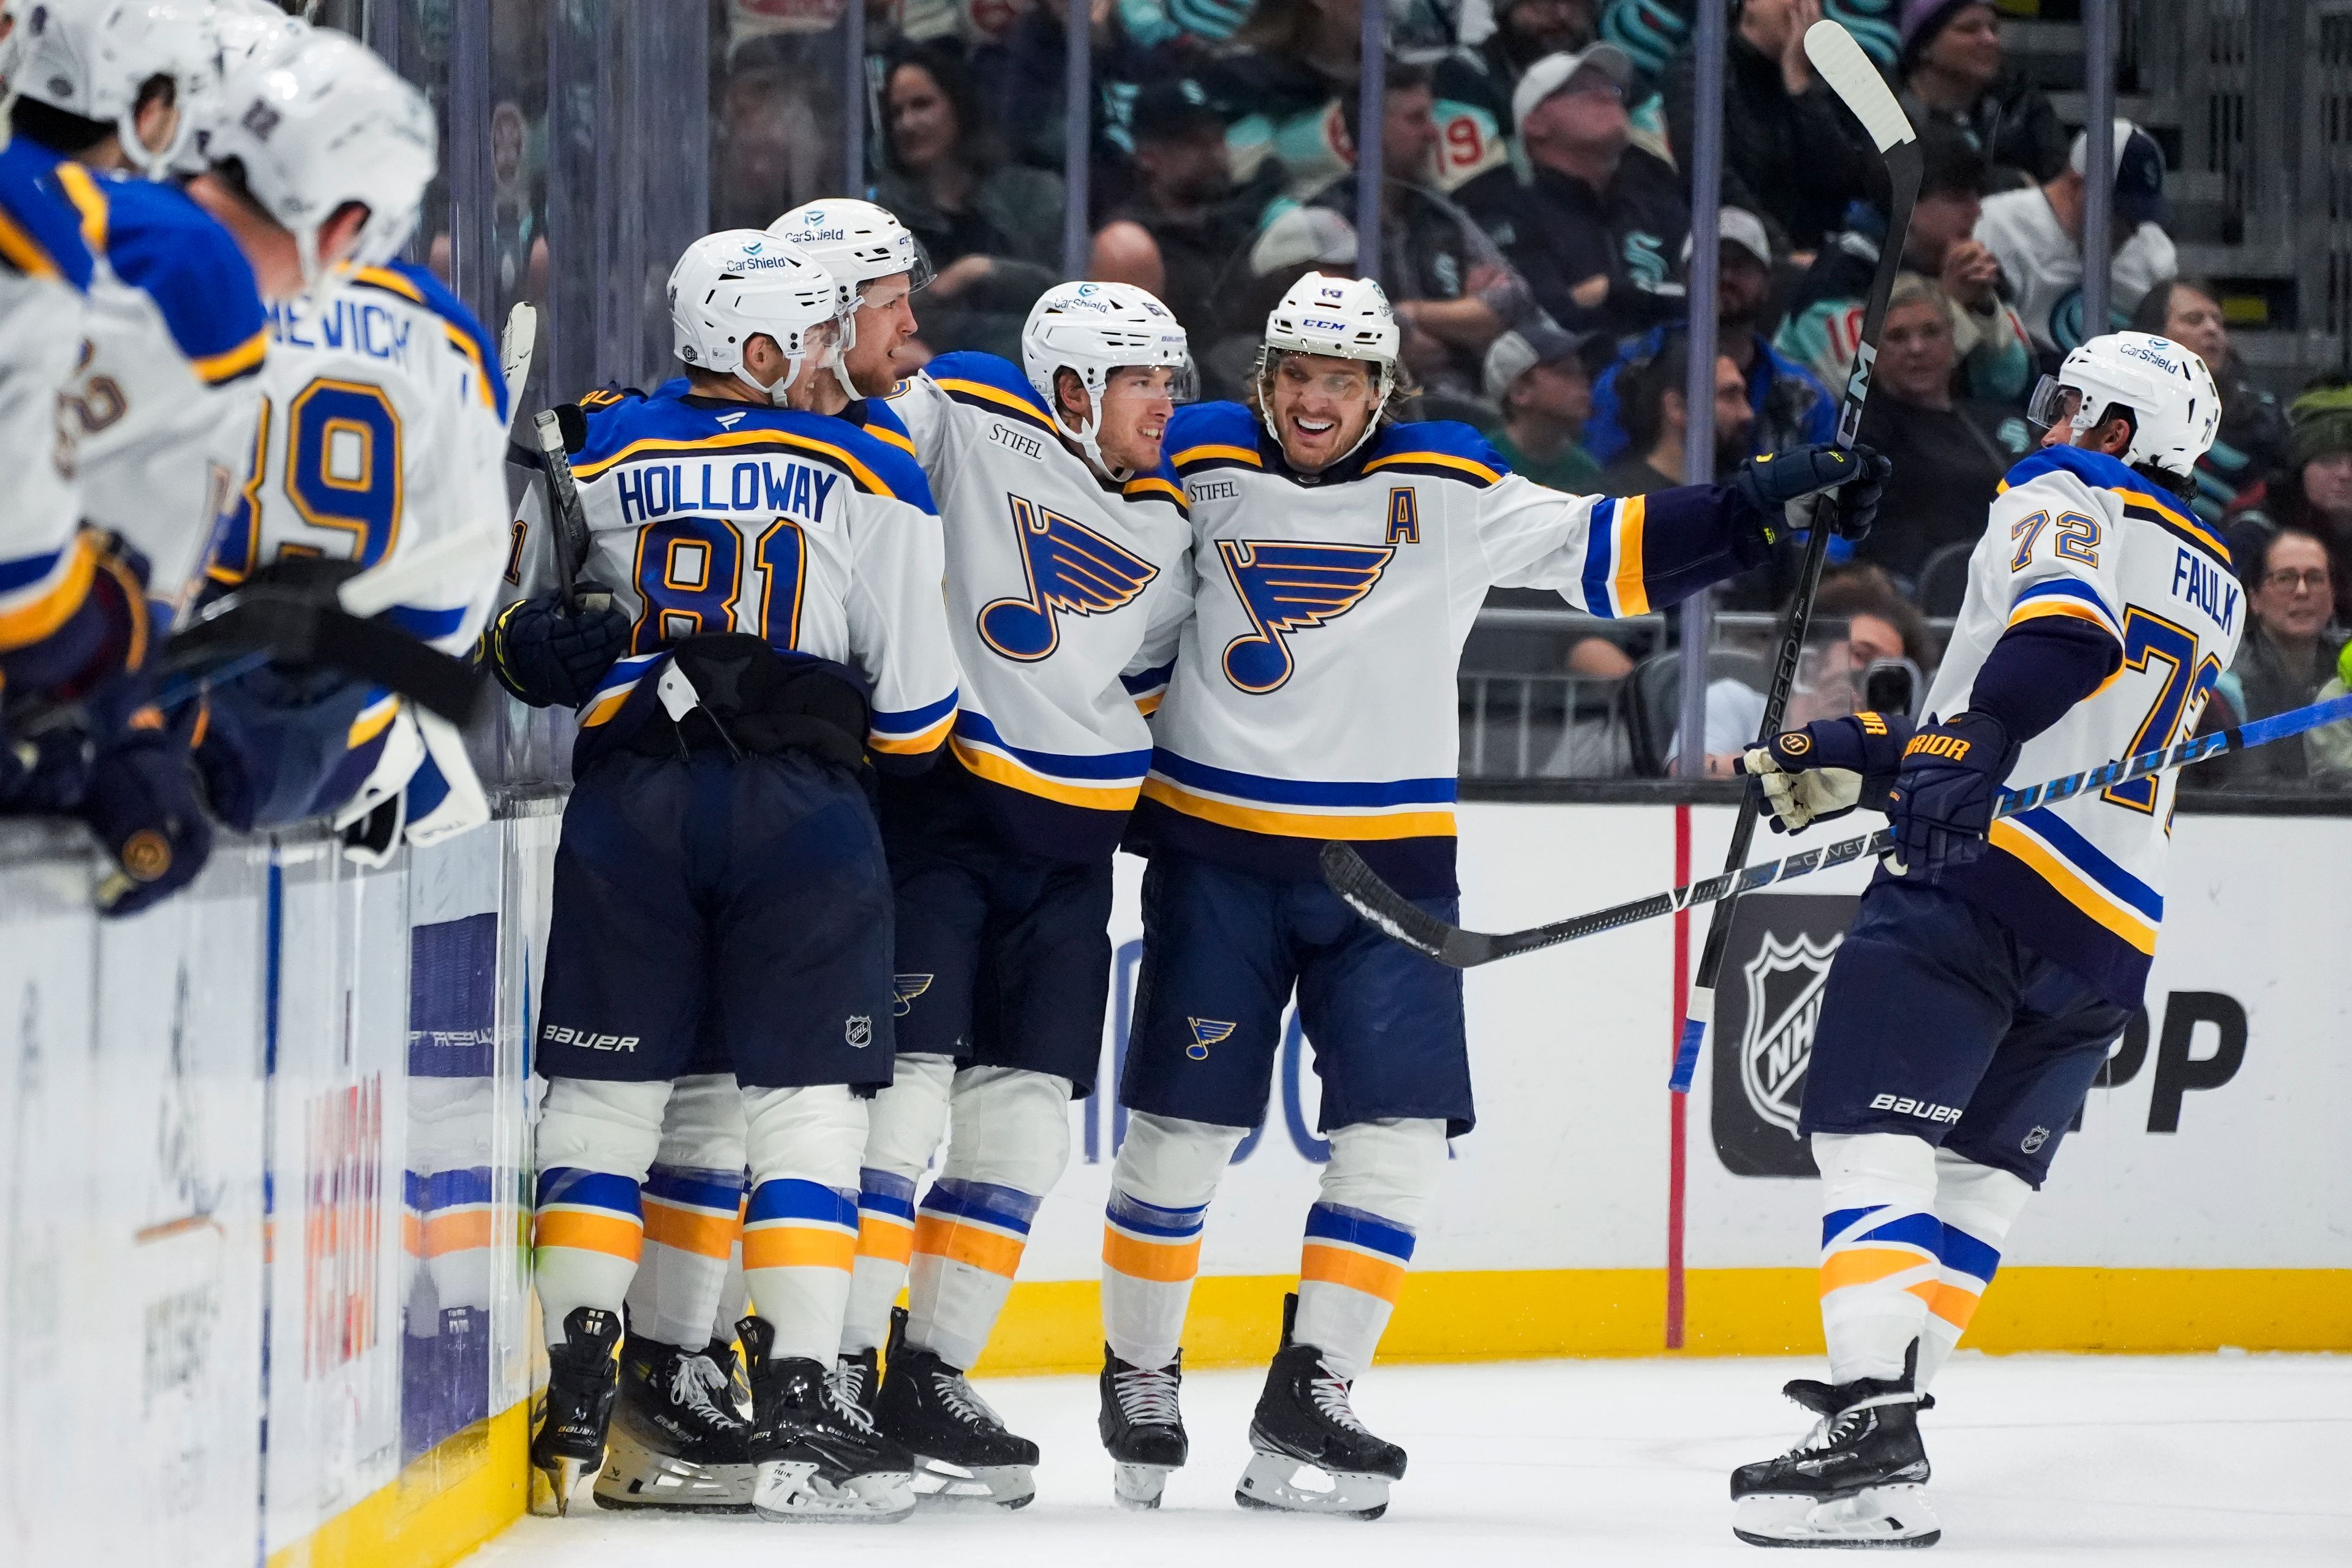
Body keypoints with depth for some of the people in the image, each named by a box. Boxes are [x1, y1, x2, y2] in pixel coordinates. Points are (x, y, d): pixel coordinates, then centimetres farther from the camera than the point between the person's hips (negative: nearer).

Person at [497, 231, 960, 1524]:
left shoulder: (590, 458, 6)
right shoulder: (870, 481, -1)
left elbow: (520, 650, 8)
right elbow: (913, 703, 2)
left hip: (628, 808, 2)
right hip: (799, 811, -2)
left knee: (603, 1100, 8)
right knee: (805, 1107, 2)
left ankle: (573, 1405, 2)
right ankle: (796, 1411, -5)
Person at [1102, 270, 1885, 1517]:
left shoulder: (1448, 494, -1)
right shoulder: (1195, 469, -1)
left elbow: (1613, 551, -2)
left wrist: (1759, 507, -13)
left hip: (1391, 858, 1)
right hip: (1215, 849, -1)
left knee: (1397, 1136, -6)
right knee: (1179, 1129, 0)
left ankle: (1306, 1394, 0)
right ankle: (1138, 1374, 19)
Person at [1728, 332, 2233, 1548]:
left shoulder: (2068, 492, 3)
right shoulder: (2213, 595, 28)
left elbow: (2063, 636, -19)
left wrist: (1970, 746, -34)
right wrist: (1856, 763, 29)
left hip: (1984, 867, -8)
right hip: (2111, 934, 8)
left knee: (1872, 1135, -14)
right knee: (1978, 1176, 9)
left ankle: (1869, 1425, -27)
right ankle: (1886, 1449, 3)